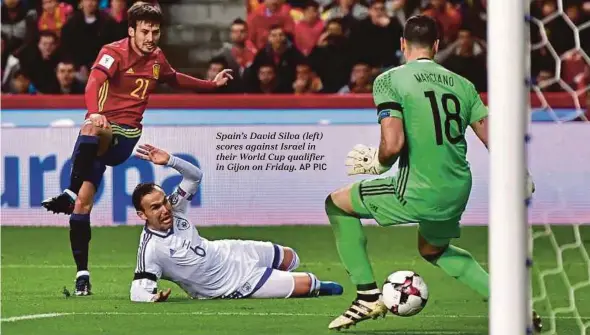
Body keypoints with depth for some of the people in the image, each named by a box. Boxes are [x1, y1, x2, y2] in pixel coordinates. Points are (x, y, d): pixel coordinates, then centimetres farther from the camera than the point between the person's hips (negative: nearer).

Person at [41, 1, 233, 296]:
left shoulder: (157, 58, 11)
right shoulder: (114, 53, -7)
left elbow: (174, 79, 37)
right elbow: (93, 84, -27)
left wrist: (213, 84, 35)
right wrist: (94, 112, -47)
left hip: (125, 138, 2)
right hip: (99, 131, -2)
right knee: (83, 202, -18)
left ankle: (70, 195, -34)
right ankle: (82, 275, -11)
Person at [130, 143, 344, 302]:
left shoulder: (172, 208, -15)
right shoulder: (150, 249, -33)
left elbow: (195, 175, -6)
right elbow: (138, 291, -34)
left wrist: (169, 160, -24)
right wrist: (152, 298, -58)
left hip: (227, 252, 7)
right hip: (232, 285, -7)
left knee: (289, 258, 24)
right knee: (306, 284, -3)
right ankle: (317, 288, 32)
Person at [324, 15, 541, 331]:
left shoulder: (389, 80, -7)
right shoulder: (462, 84, 8)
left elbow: (392, 144, -18)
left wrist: (377, 163, 5)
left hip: (418, 192, -6)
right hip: (458, 193, 6)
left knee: (337, 204, 17)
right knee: (434, 250, 36)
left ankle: (368, 296, 14)